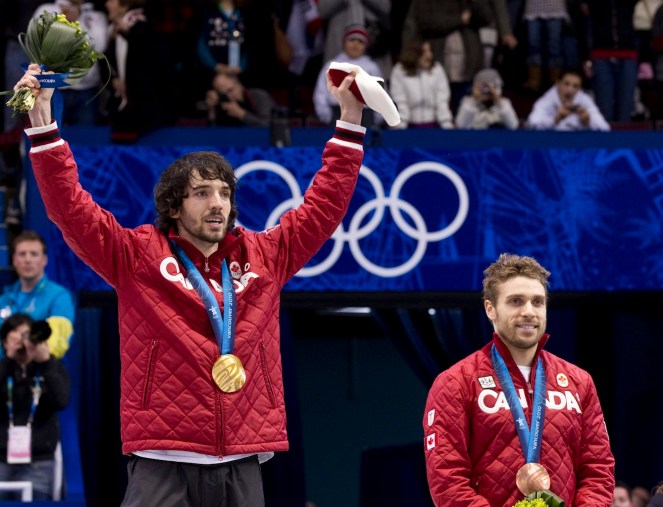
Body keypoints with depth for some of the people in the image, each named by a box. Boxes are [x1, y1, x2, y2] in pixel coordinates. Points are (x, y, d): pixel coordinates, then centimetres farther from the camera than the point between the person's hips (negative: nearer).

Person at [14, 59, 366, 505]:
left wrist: (350, 119, 15)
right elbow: (70, 208, -2)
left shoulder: (264, 255, 14)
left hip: (241, 467, 4)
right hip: (163, 466, -3)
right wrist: (42, 122, -9)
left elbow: (325, 205, 19)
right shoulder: (139, 255, 5)